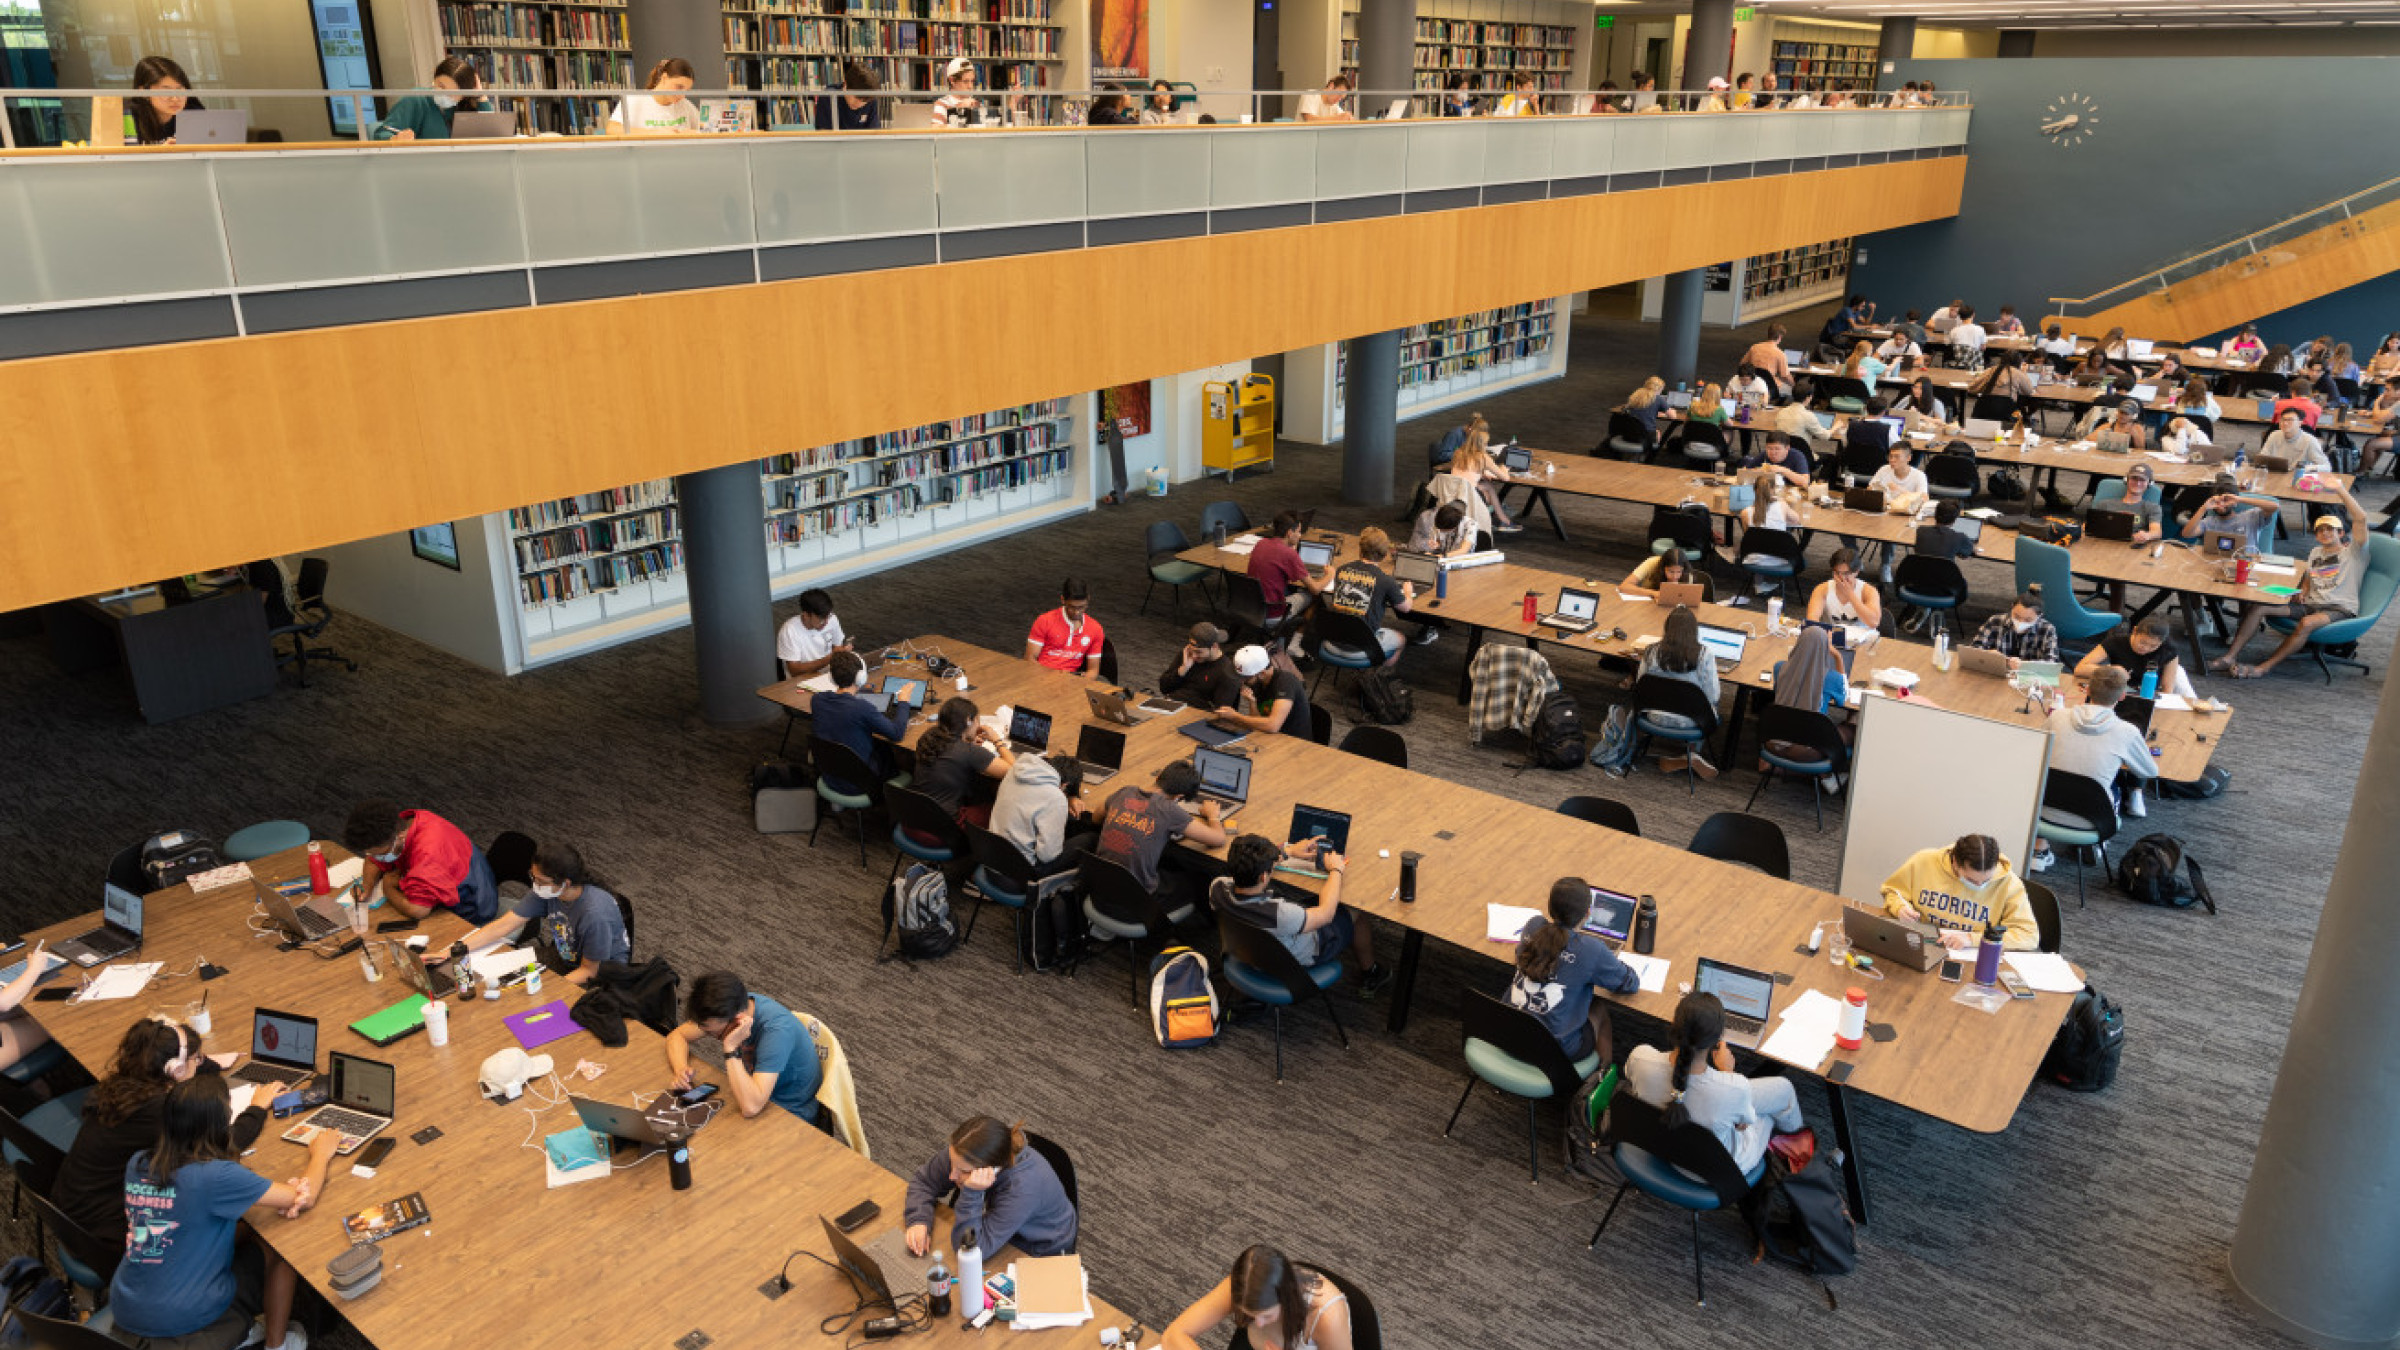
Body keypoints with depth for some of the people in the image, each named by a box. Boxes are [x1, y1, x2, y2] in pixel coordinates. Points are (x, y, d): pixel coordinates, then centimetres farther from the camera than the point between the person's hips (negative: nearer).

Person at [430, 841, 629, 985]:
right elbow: (502, 926, -11)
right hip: (566, 958, 7)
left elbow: (589, 970, -23)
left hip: (604, 972, -7)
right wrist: (449, 952, -16)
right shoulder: (545, 891, -15)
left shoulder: (594, 914, -35)